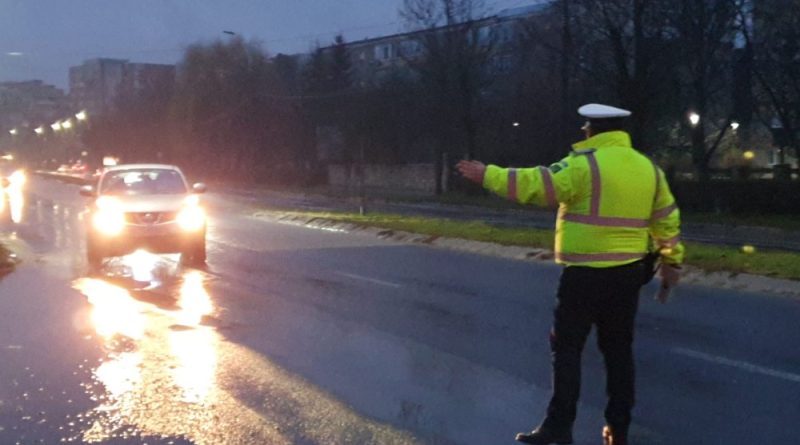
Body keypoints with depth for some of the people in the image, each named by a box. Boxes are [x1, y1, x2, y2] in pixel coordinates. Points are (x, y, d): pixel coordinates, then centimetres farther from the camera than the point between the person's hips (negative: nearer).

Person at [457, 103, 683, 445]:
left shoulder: (585, 164, -12)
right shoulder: (648, 168, 10)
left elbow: (535, 185, -18)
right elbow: (667, 219, 14)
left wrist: (488, 175, -10)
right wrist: (671, 262, 22)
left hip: (586, 273, -6)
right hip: (629, 272, 6)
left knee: (566, 347, 2)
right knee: (618, 349, 13)